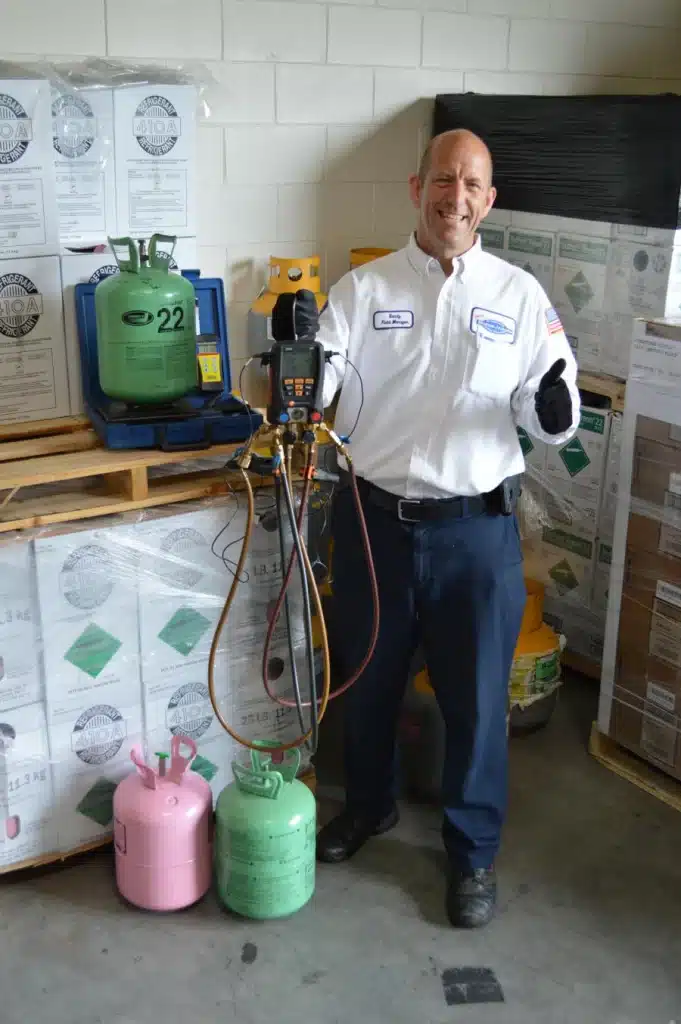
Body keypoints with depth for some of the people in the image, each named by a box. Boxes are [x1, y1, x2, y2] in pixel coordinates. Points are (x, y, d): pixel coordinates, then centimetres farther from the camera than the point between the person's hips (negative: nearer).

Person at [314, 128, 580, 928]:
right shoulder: (363, 288, 1)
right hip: (373, 521, 1)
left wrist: (555, 404, -25)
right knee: (366, 680, 18)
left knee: (476, 696, 8)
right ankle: (369, 804, 44)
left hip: (476, 529, -1)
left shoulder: (520, 295, 0)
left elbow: (551, 424, -1)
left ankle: (473, 849, 30)